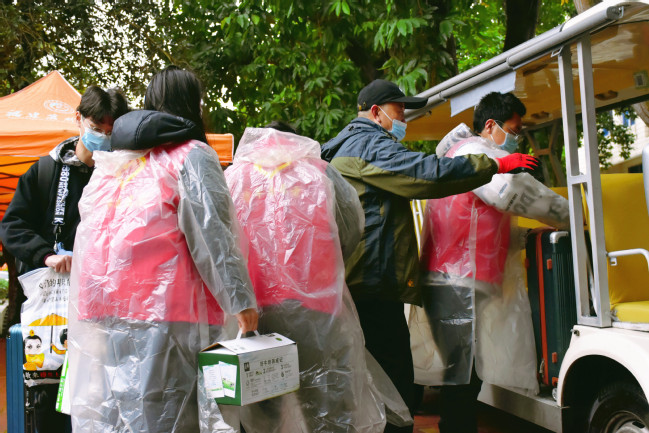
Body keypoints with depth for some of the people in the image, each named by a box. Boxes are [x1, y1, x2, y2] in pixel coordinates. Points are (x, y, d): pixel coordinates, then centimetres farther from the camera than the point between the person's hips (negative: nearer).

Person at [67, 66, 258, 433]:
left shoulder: (111, 161, 18)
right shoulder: (192, 155, -1)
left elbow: (88, 231, 19)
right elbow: (212, 233, -10)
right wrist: (241, 300, -11)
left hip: (99, 312, 6)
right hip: (164, 310, -6)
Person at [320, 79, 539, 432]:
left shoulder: (344, 148, 25)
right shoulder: (371, 145, -9)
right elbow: (430, 173, -20)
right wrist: (497, 165, -14)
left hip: (356, 285, 11)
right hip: (375, 286, -11)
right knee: (396, 393, -10)